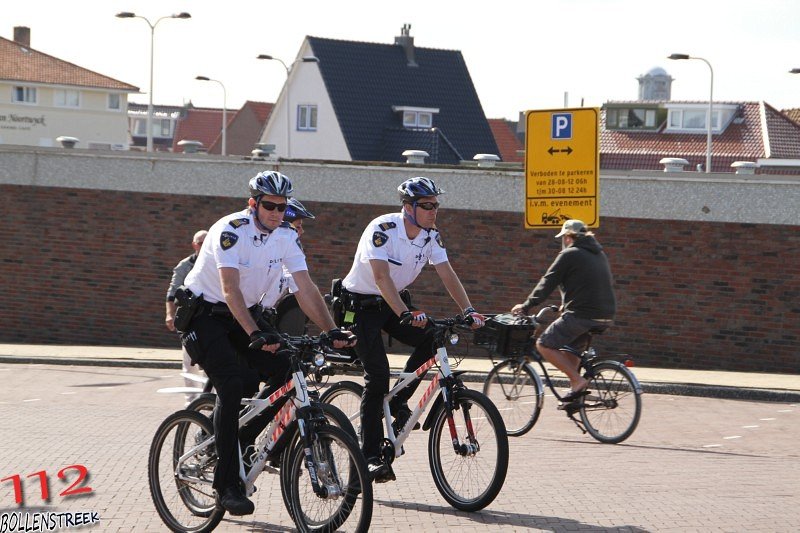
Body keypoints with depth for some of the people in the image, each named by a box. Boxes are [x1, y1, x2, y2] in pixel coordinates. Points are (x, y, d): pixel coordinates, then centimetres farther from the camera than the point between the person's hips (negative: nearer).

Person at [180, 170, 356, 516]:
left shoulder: (286, 236, -5)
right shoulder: (231, 230, -25)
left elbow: (306, 289, -8)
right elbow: (230, 289, -34)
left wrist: (331, 331, -20)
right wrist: (255, 334, -45)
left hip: (243, 313, 7)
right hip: (203, 314, -7)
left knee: (285, 371, -13)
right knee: (231, 386, -23)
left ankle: (246, 436, 10)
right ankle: (226, 487, -19)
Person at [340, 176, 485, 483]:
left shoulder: (431, 236, -6)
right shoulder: (382, 229, -26)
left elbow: (447, 275, -9)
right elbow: (382, 277, -36)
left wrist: (468, 310, -24)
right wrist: (405, 315, -47)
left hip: (392, 303, 6)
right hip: (361, 305, -6)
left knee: (431, 337, -19)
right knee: (378, 373, -17)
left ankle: (398, 401, 0)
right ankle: (370, 456, -13)